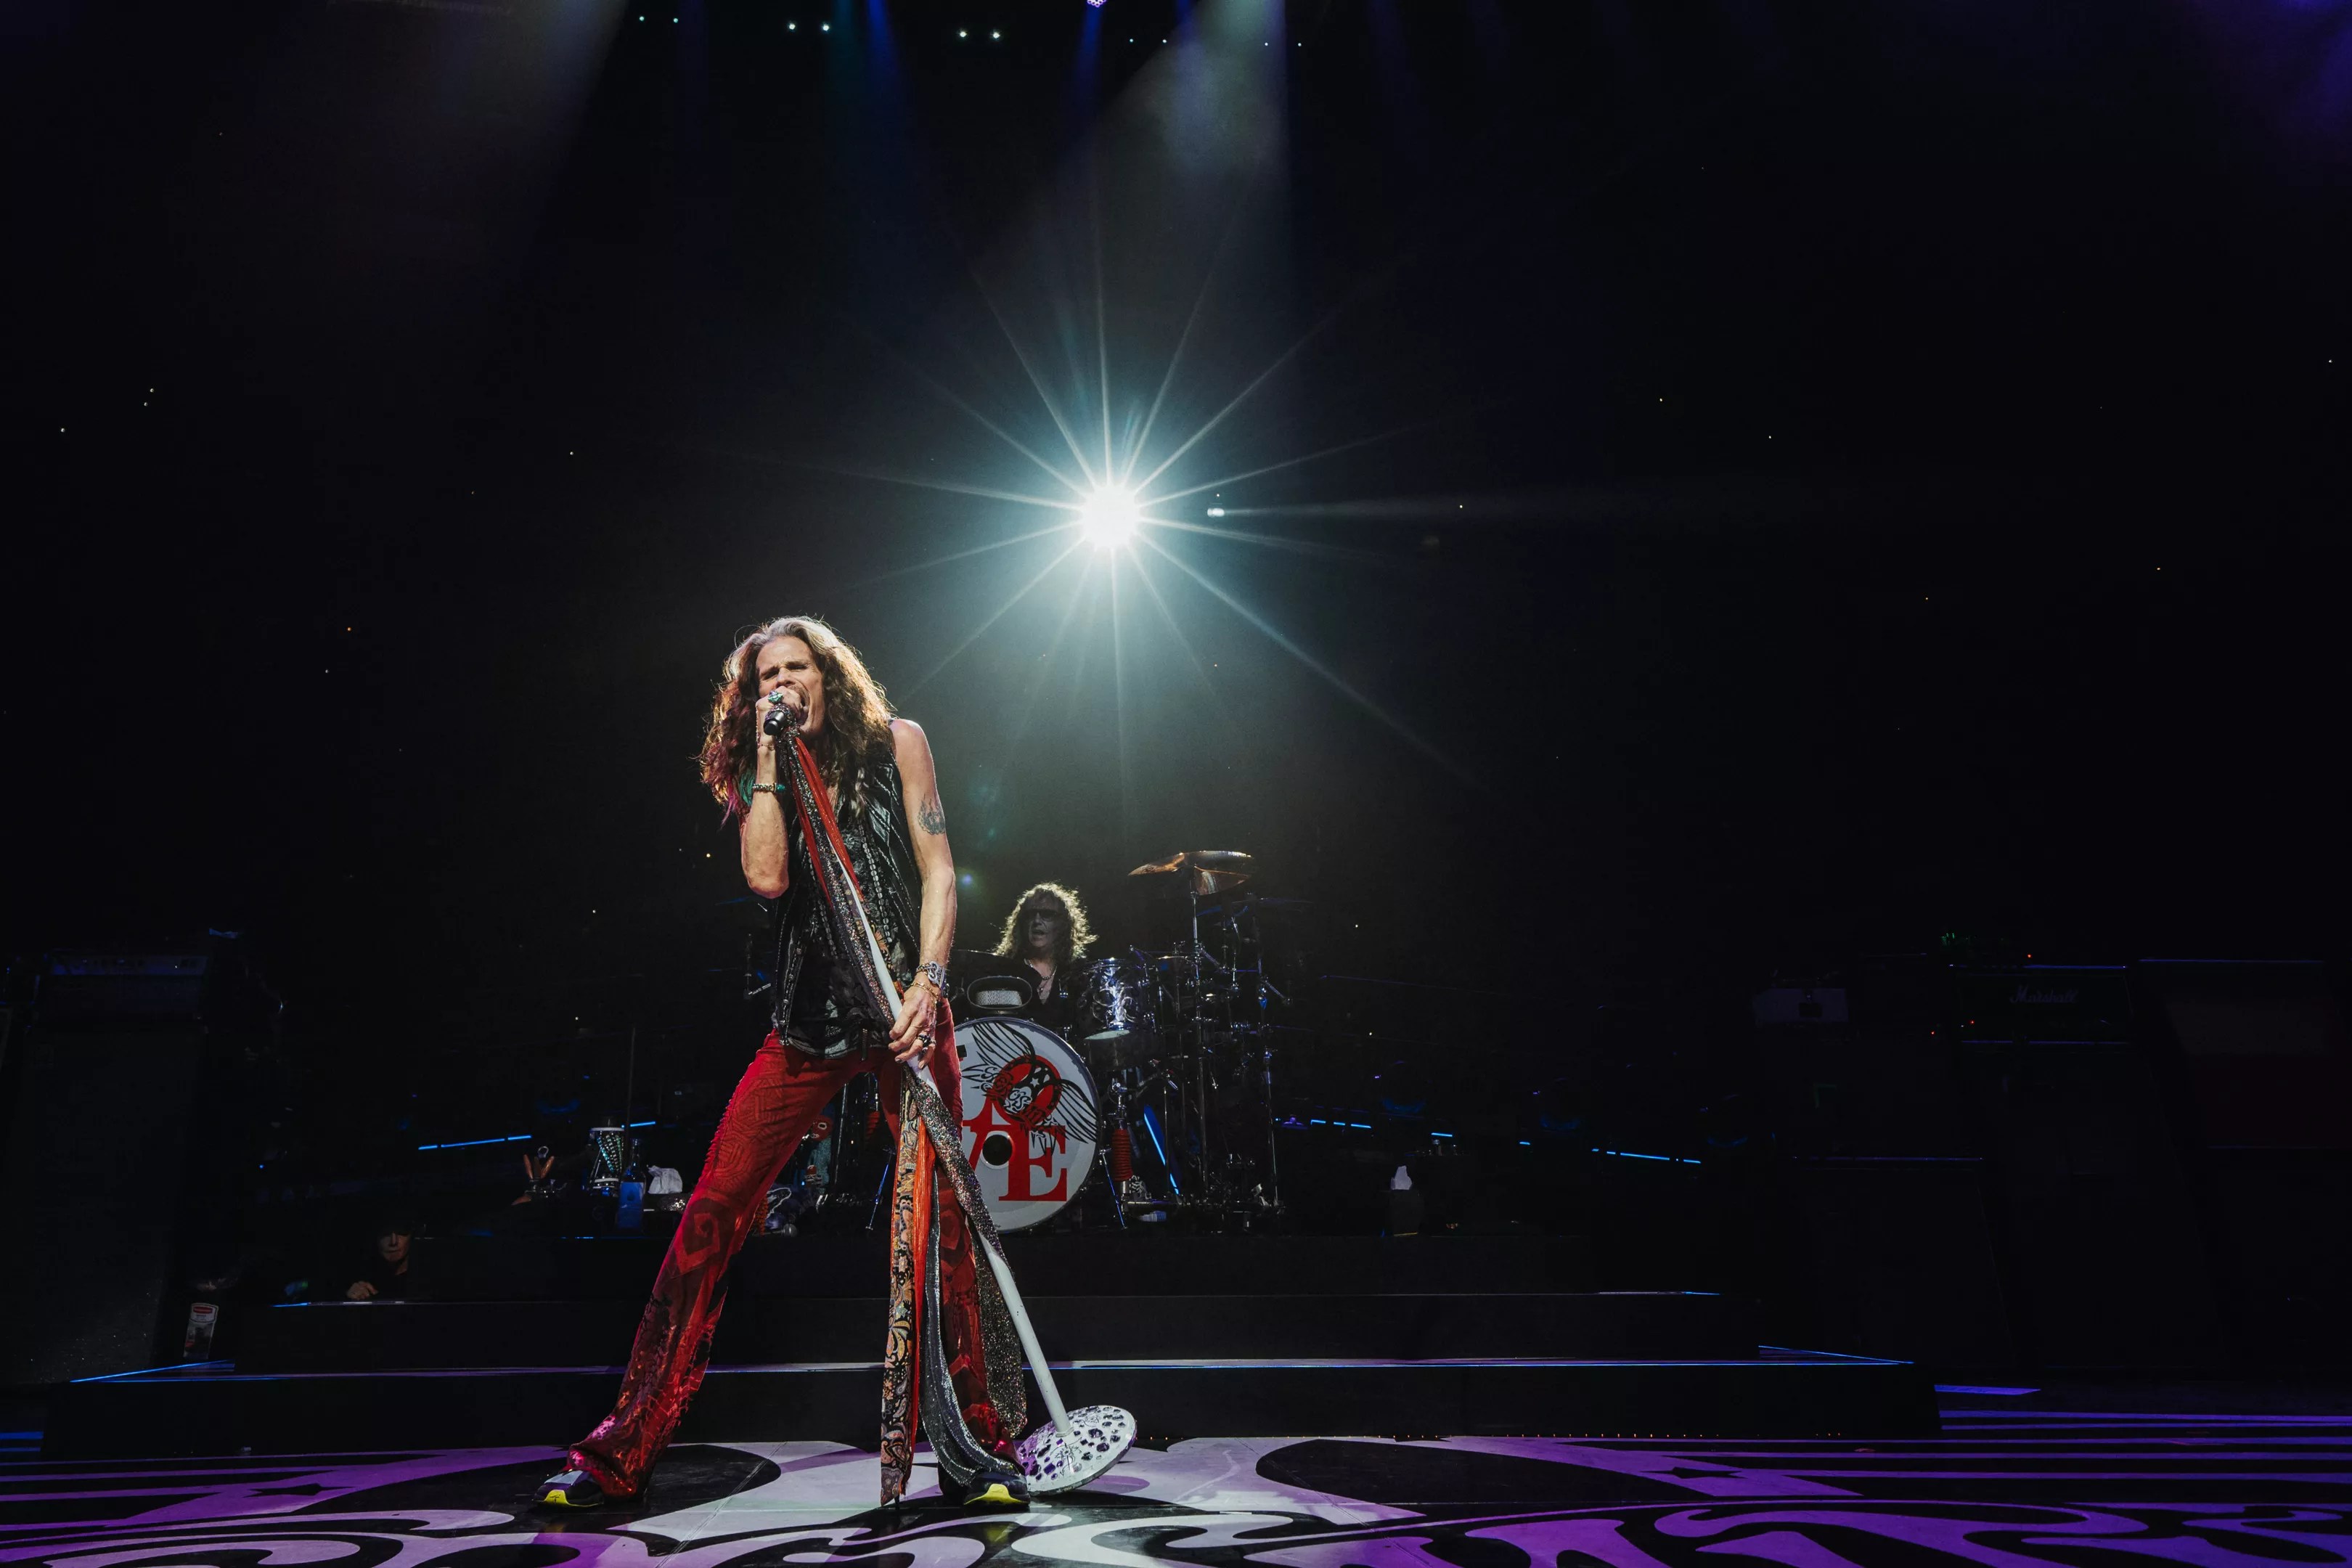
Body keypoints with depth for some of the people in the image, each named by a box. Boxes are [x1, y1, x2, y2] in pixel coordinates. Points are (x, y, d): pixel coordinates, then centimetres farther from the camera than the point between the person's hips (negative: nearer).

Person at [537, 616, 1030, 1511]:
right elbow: (767, 878, -7)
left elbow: (937, 866, -1)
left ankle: (979, 1452, 2)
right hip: (809, 1016, 3)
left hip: (905, 1006, -2)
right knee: (713, 1211, -1)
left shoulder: (895, 743, 6)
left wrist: (928, 982, -14)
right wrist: (770, 759, -5)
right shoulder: (765, 780, 12)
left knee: (936, 1216, -10)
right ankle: (620, 1454, 9)